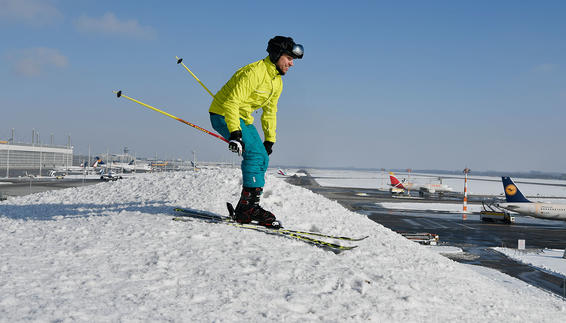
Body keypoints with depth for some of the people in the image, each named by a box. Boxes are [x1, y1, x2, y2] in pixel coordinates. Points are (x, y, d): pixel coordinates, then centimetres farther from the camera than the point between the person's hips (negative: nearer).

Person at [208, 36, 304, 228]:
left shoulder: (277, 82, 7)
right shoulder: (254, 72, -23)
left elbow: (270, 111, 17)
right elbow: (231, 102, -28)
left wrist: (269, 140, 14)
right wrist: (235, 133, -35)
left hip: (244, 118, 10)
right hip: (224, 115, -10)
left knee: (262, 159, 2)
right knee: (255, 153, -23)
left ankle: (244, 210, 6)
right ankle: (249, 207, -21)